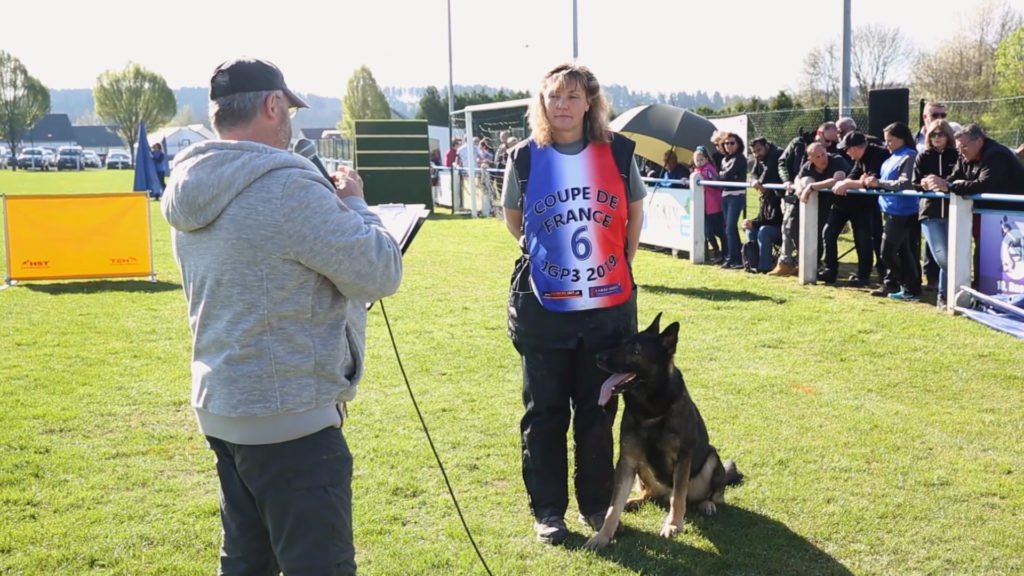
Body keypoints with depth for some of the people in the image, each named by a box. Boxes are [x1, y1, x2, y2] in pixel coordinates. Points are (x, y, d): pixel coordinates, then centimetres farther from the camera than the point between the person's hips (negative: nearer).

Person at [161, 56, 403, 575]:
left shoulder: (192, 194, 7)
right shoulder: (287, 187, -21)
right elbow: (381, 274, -16)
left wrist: (333, 205, 11)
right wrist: (354, 204, 0)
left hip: (221, 407, 9)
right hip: (290, 418, -9)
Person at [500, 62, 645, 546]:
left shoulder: (618, 152, -2)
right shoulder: (525, 157, -4)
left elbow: (635, 212, 13)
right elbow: (512, 218, 12)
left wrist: (621, 264, 9)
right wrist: (546, 256, 9)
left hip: (608, 305, 1)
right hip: (541, 306, -1)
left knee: (598, 411, 12)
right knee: (544, 413, 7)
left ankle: (596, 503, 27)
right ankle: (548, 510, 21)